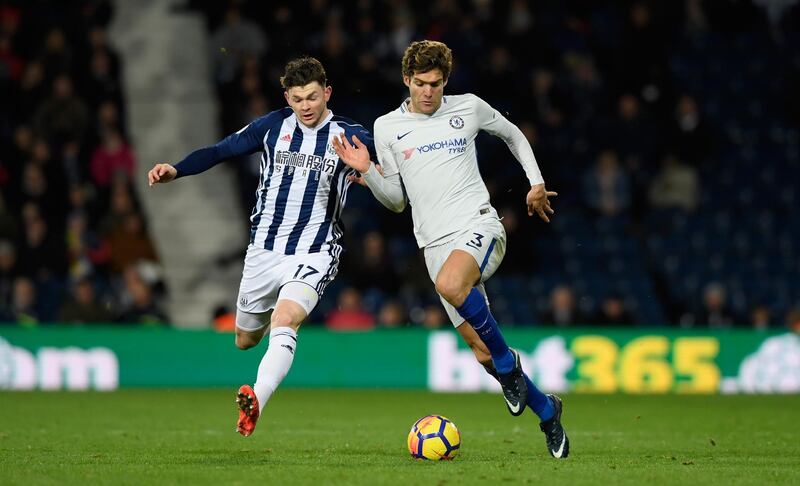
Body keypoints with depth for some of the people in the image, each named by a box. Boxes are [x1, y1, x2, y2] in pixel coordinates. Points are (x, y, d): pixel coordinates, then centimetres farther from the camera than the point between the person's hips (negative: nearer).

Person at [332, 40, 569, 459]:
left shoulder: (469, 109, 5)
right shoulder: (387, 127, 7)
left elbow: (512, 134, 25)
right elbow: (396, 200, 12)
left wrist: (536, 182, 19)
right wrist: (366, 172, -5)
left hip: (479, 224, -3)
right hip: (435, 242, 3)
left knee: (450, 283, -37)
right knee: (479, 349, -3)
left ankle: (506, 361, -17)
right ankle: (547, 412, 15)